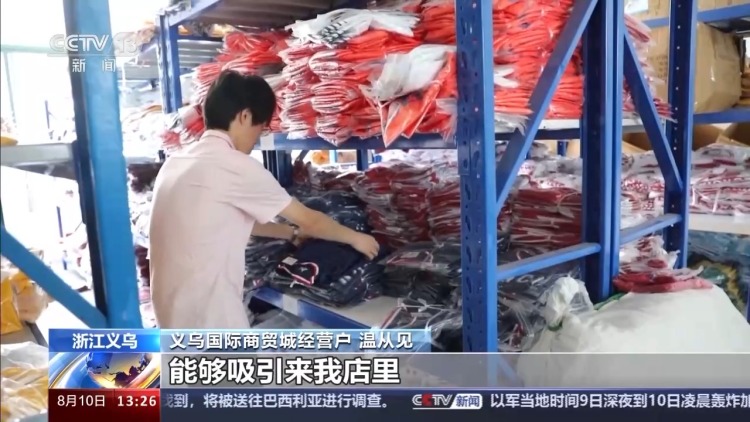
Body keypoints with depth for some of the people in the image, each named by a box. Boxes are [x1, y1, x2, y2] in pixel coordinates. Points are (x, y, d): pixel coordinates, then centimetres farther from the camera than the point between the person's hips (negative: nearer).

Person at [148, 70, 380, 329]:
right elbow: (307, 219, -6)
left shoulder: (179, 161, 10)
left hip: (176, 306, 9)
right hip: (207, 312, -9)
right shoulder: (235, 166, -17)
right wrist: (355, 238, 9)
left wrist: (292, 233, 26)